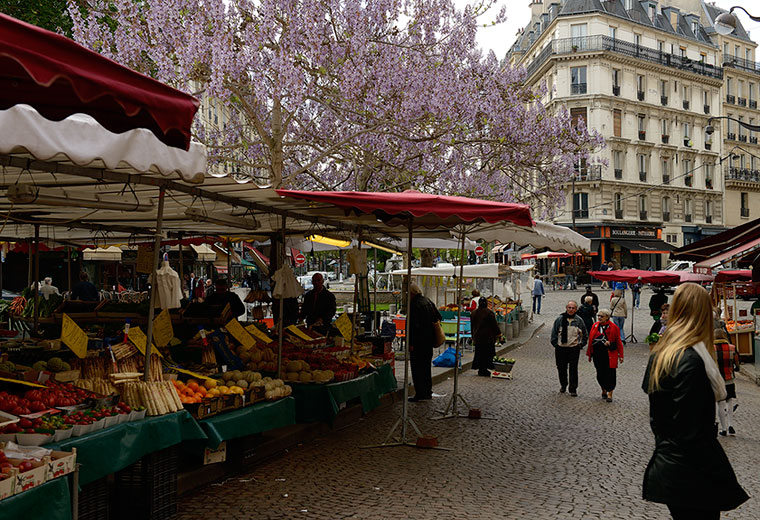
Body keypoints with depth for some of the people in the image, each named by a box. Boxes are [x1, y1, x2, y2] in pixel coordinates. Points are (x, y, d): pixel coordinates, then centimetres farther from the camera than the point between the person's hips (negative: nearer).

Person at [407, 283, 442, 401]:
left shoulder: (414, 305, -19)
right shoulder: (428, 302, 8)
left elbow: (413, 325, -22)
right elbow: (438, 317, 18)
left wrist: (410, 343, -20)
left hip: (418, 342, -9)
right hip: (429, 340, 9)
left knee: (417, 367, -2)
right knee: (427, 366, 17)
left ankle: (420, 394, -1)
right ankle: (428, 392, 24)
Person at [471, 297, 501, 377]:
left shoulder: (473, 313, 5)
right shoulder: (489, 313, -14)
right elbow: (494, 325, -9)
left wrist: (473, 336, 22)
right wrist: (498, 333, 2)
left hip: (477, 336, 6)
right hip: (488, 337, -6)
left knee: (479, 353, 11)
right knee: (487, 353, 1)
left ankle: (480, 370, 14)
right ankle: (483, 370, 1)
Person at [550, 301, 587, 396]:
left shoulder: (579, 320, 1)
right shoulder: (559, 319, 0)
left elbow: (584, 334, 12)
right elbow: (554, 333, 7)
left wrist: (581, 344, 4)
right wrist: (555, 344, 1)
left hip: (574, 348, -1)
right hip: (561, 348, 1)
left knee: (573, 368, -1)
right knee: (561, 368, 10)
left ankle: (573, 388, 7)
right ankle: (563, 385, 29)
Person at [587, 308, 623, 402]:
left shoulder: (613, 327, -3)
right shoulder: (595, 326, 7)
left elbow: (618, 342, 0)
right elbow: (590, 340, 9)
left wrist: (620, 355, -1)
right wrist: (590, 354, 4)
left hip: (609, 355, -3)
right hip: (597, 354, 3)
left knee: (610, 374, -3)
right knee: (600, 374, 9)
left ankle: (609, 394, 5)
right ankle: (604, 390, 31)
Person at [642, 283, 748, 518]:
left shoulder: (659, 355, 6)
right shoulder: (691, 361, -20)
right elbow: (691, 434, -22)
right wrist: (725, 481, -15)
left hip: (666, 467, 8)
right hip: (690, 479, -8)